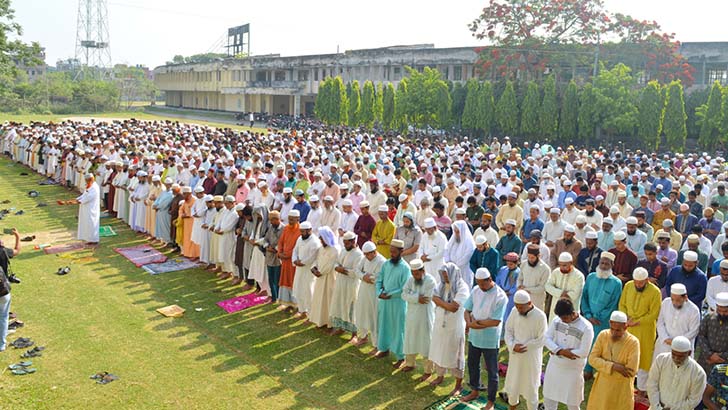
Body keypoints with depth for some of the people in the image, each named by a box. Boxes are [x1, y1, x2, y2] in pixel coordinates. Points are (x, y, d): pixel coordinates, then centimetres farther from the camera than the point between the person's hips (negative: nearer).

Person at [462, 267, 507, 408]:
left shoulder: (500, 296, -21)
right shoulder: (475, 290, -2)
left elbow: (496, 321, -22)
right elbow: (467, 311, 3)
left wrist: (476, 322, -15)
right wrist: (470, 322, -18)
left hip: (490, 340, -6)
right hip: (474, 337, 6)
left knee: (492, 371, 9)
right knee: (472, 365, 22)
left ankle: (491, 401, 26)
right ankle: (475, 391, 44)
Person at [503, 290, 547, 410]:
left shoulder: (540, 316, -20)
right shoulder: (514, 311, -8)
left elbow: (541, 340, -15)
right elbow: (508, 330, 0)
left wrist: (524, 346, -19)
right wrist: (513, 346, -15)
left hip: (531, 356, -4)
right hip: (515, 355, 4)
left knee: (531, 384, 11)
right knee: (513, 381, 18)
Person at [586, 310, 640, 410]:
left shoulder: (633, 342, -18)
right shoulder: (603, 335, -8)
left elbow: (631, 371, -22)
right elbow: (592, 359, -11)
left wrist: (604, 366, -18)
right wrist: (613, 366, -25)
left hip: (622, 389, -3)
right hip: (602, 385, 3)